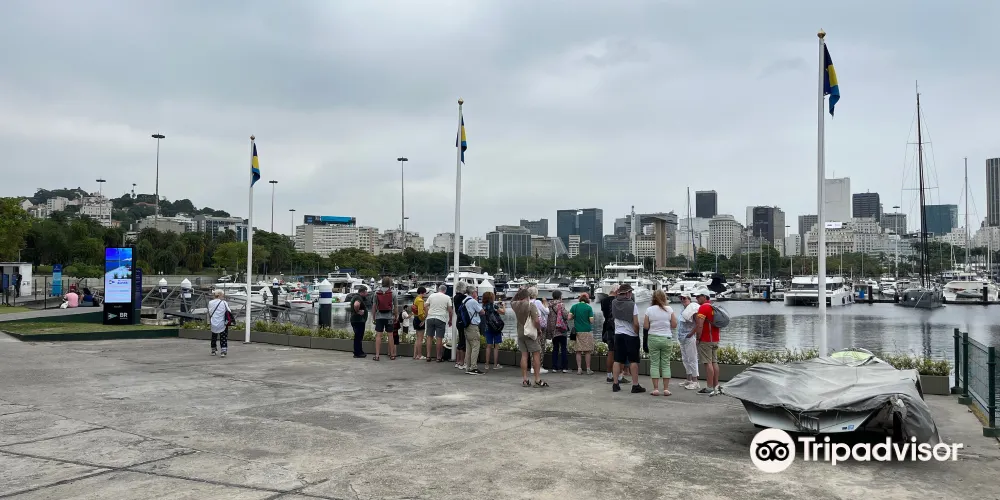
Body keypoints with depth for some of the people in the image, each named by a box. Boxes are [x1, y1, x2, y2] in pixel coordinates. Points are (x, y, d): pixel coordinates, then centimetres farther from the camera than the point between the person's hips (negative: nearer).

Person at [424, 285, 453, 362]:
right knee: (439, 338, 0)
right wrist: (450, 320, 12)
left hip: (430, 318, 3)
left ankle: (428, 356, 9)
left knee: (429, 337, 9)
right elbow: (450, 310, 1)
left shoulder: (431, 295, 8)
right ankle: (439, 357, 3)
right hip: (441, 319, -3)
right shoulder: (447, 298, 2)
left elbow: (425, 306, 5)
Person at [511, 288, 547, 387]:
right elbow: (536, 321, -20)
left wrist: (519, 292, 23)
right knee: (536, 354, 0)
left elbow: (512, 301, 29)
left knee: (524, 355, 8)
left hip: (520, 333, 6)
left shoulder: (515, 305, 3)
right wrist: (539, 328, -3)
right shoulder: (531, 305, -12)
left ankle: (524, 380, 7)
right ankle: (537, 380, -3)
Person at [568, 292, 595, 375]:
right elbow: (591, 321, -8)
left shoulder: (574, 306, 2)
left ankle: (579, 369, 5)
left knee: (578, 351, 6)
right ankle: (588, 369, 6)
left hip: (577, 331, 2)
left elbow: (569, 318, -3)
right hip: (587, 331, -2)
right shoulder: (589, 308, -5)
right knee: (587, 351, 4)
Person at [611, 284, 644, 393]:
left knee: (618, 360, 8)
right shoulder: (632, 305, -13)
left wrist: (616, 294, 17)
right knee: (633, 361, 1)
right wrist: (638, 333, -2)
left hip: (618, 334, 5)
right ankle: (635, 385, 3)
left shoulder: (614, 303, 0)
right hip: (631, 335, -5)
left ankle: (615, 384, 9)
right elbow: (636, 323, -14)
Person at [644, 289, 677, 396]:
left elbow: (645, 326, -4)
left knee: (654, 363, 4)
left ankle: (655, 388, 1)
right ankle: (666, 389, 5)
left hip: (653, 338, -1)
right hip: (667, 339, 1)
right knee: (666, 364, 7)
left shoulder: (649, 310, -3)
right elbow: (674, 325, 0)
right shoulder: (669, 309, -2)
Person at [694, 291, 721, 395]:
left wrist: (698, 338, -13)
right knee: (714, 362, 10)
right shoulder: (714, 307, 16)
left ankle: (710, 388, -8)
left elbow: (700, 325, -21)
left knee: (708, 363, -8)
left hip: (705, 340, -9)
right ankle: (716, 386, 12)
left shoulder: (703, 307, -13)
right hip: (715, 340, 9)